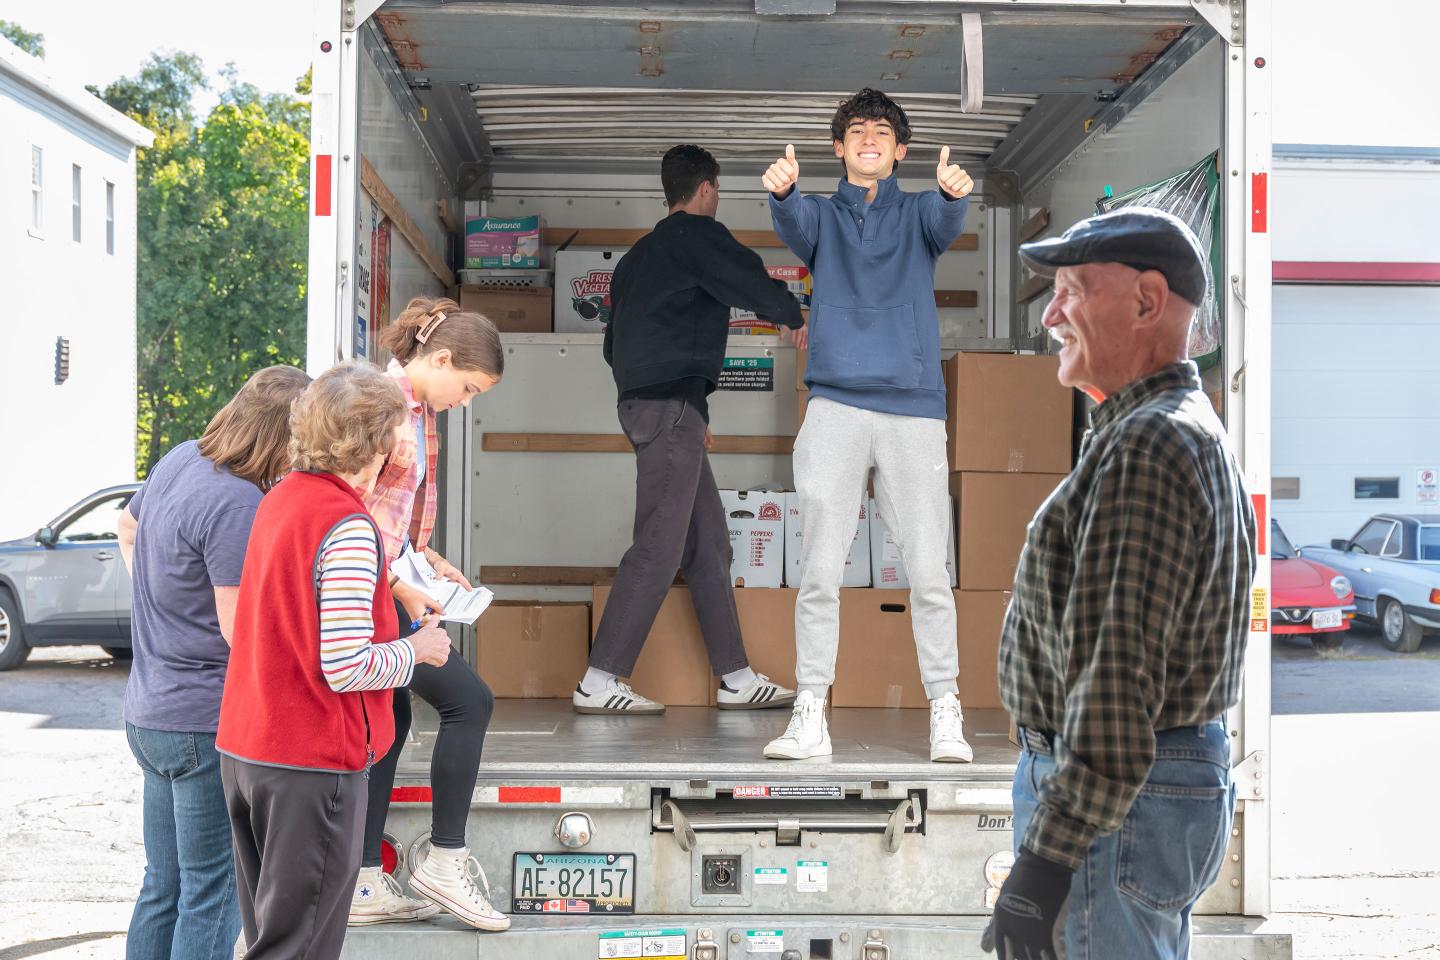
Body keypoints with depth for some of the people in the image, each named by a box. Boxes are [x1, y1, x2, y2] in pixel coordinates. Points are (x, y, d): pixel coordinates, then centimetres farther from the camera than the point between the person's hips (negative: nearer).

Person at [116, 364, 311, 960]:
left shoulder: (180, 460, 5)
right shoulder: (238, 503, -24)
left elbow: (128, 526, 25)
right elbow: (243, 631, -23)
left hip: (149, 713, 9)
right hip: (208, 724, -9)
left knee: (164, 887, 18)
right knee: (212, 896, 1)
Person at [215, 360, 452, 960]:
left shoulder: (278, 500, 8)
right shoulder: (348, 527, -19)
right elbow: (346, 667, -23)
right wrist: (417, 649, -5)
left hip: (243, 751, 9)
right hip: (313, 761, -8)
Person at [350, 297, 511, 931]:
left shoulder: (419, 409, 14)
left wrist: (430, 559, 10)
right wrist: (403, 588, -18)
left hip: (385, 586, 10)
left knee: (390, 722, 12)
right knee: (468, 700, -8)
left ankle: (363, 885, 19)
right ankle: (445, 860, 3)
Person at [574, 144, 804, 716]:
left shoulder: (639, 254, 24)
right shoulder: (697, 234, -2)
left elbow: (614, 343, 25)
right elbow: (752, 282, -9)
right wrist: (793, 316, 13)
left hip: (642, 404, 10)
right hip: (672, 403, -10)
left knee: (709, 544, 10)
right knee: (659, 546, -11)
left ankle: (736, 679, 12)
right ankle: (600, 682, -12)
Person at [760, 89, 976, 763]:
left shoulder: (917, 214, 16)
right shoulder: (823, 215, 16)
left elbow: (946, 224, -8)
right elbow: (794, 225, -8)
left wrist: (953, 191, -32)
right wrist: (782, 189, -32)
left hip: (914, 405, 0)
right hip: (836, 402, 0)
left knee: (928, 571, 0)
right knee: (819, 571, -2)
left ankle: (945, 714, 10)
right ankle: (810, 716, 6)